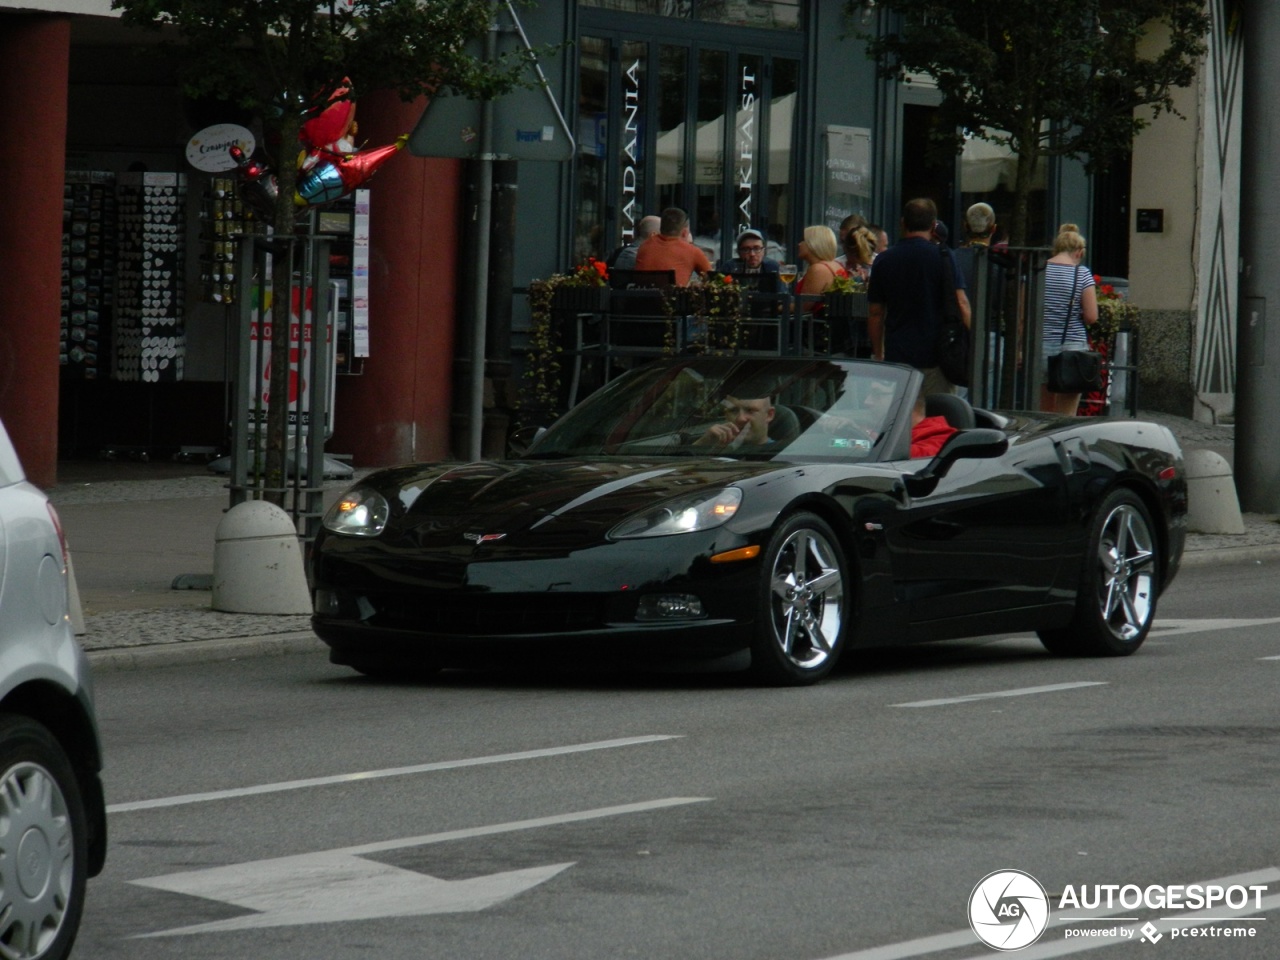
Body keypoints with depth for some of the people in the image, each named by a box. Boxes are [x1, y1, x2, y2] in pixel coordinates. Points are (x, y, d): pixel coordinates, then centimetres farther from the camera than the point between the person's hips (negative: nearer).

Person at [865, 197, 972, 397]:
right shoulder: (942, 256, -4)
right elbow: (961, 303, -10)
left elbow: (875, 313, 12)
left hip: (896, 357, 3)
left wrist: (878, 355, 21)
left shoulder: (883, 260, 7)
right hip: (935, 358, -3)